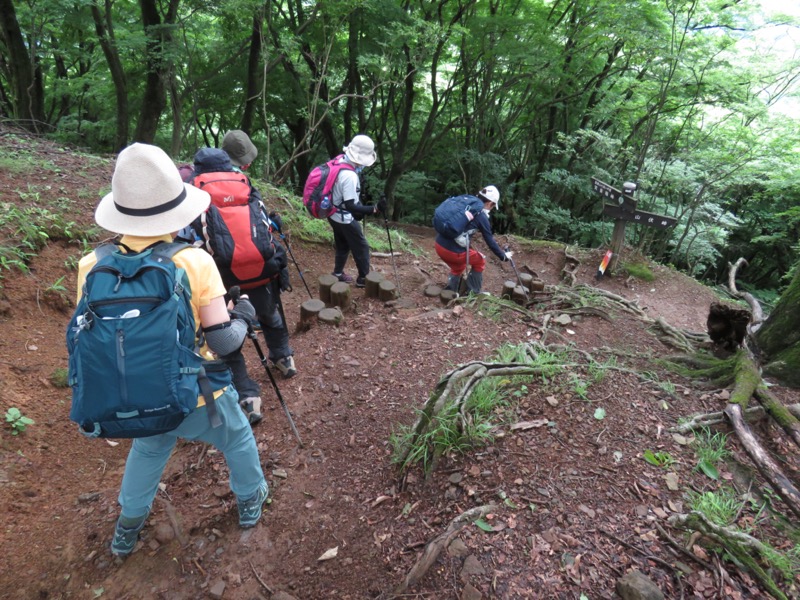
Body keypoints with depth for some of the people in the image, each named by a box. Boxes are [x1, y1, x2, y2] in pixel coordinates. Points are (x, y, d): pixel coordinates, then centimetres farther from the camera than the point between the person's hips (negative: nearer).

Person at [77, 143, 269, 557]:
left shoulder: (93, 266, -11)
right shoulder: (194, 262, -23)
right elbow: (225, 342, -21)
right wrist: (244, 317, -2)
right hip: (198, 396, -3)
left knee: (147, 449, 35)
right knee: (237, 438, 27)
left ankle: (127, 529, 50)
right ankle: (250, 501, 48)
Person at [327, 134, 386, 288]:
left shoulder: (339, 162, -4)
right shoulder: (350, 176, -33)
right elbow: (350, 206, -33)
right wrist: (374, 209, -38)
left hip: (334, 214, 9)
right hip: (345, 218, -9)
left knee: (343, 245, 23)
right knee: (361, 247, 7)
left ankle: (338, 274, 35)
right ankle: (363, 278, 19)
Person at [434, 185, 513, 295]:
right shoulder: (482, 217, -4)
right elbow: (490, 241, 3)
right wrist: (503, 256, 16)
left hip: (439, 245, 7)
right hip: (453, 251, -7)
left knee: (458, 267, 34)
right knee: (480, 261, 20)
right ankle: (473, 292, 27)